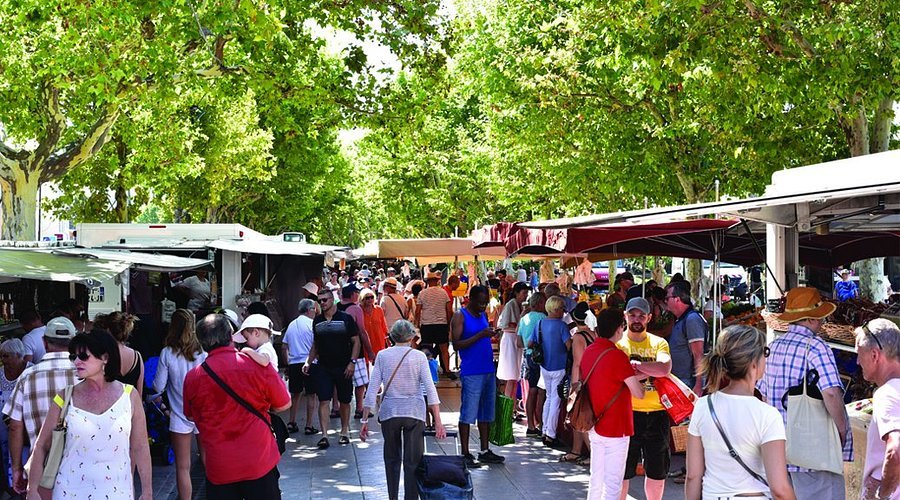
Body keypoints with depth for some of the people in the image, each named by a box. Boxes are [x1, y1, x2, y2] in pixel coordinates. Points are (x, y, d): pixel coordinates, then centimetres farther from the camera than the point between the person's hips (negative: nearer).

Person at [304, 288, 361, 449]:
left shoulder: (345, 318, -2)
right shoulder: (317, 321, 9)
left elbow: (356, 341, -2)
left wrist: (352, 362, -11)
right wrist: (308, 362, 7)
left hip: (343, 367, -2)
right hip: (323, 367, 2)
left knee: (345, 401, 8)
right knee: (323, 401, -7)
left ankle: (344, 432, 23)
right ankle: (324, 436, -9)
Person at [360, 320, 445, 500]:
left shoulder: (382, 355, 1)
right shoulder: (419, 356, -2)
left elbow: (373, 389, -2)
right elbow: (430, 389, -8)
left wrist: (365, 420, 3)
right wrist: (438, 421, -8)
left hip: (389, 413, 2)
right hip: (414, 413, -2)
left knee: (392, 459, 17)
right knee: (413, 461, 2)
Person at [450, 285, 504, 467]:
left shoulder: (483, 315, 17)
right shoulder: (460, 316, -5)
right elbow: (456, 344, -14)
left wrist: (491, 335, 7)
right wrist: (480, 335, -20)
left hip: (488, 370, 8)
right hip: (471, 373, -8)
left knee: (486, 413, 11)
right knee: (468, 414, -4)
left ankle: (485, 451, 19)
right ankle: (465, 454, 2)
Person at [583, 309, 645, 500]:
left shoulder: (588, 351, 4)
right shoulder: (617, 355, -19)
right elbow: (638, 393, -18)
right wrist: (638, 377, 4)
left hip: (594, 426, 8)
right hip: (615, 428, -8)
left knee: (596, 479, 16)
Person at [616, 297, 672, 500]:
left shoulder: (659, 343, 6)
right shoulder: (617, 343, -1)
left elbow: (664, 369, -15)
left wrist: (634, 364, -17)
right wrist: (650, 371, -15)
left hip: (656, 413, 3)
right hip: (628, 412, -3)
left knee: (657, 471, 14)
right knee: (623, 470, 6)